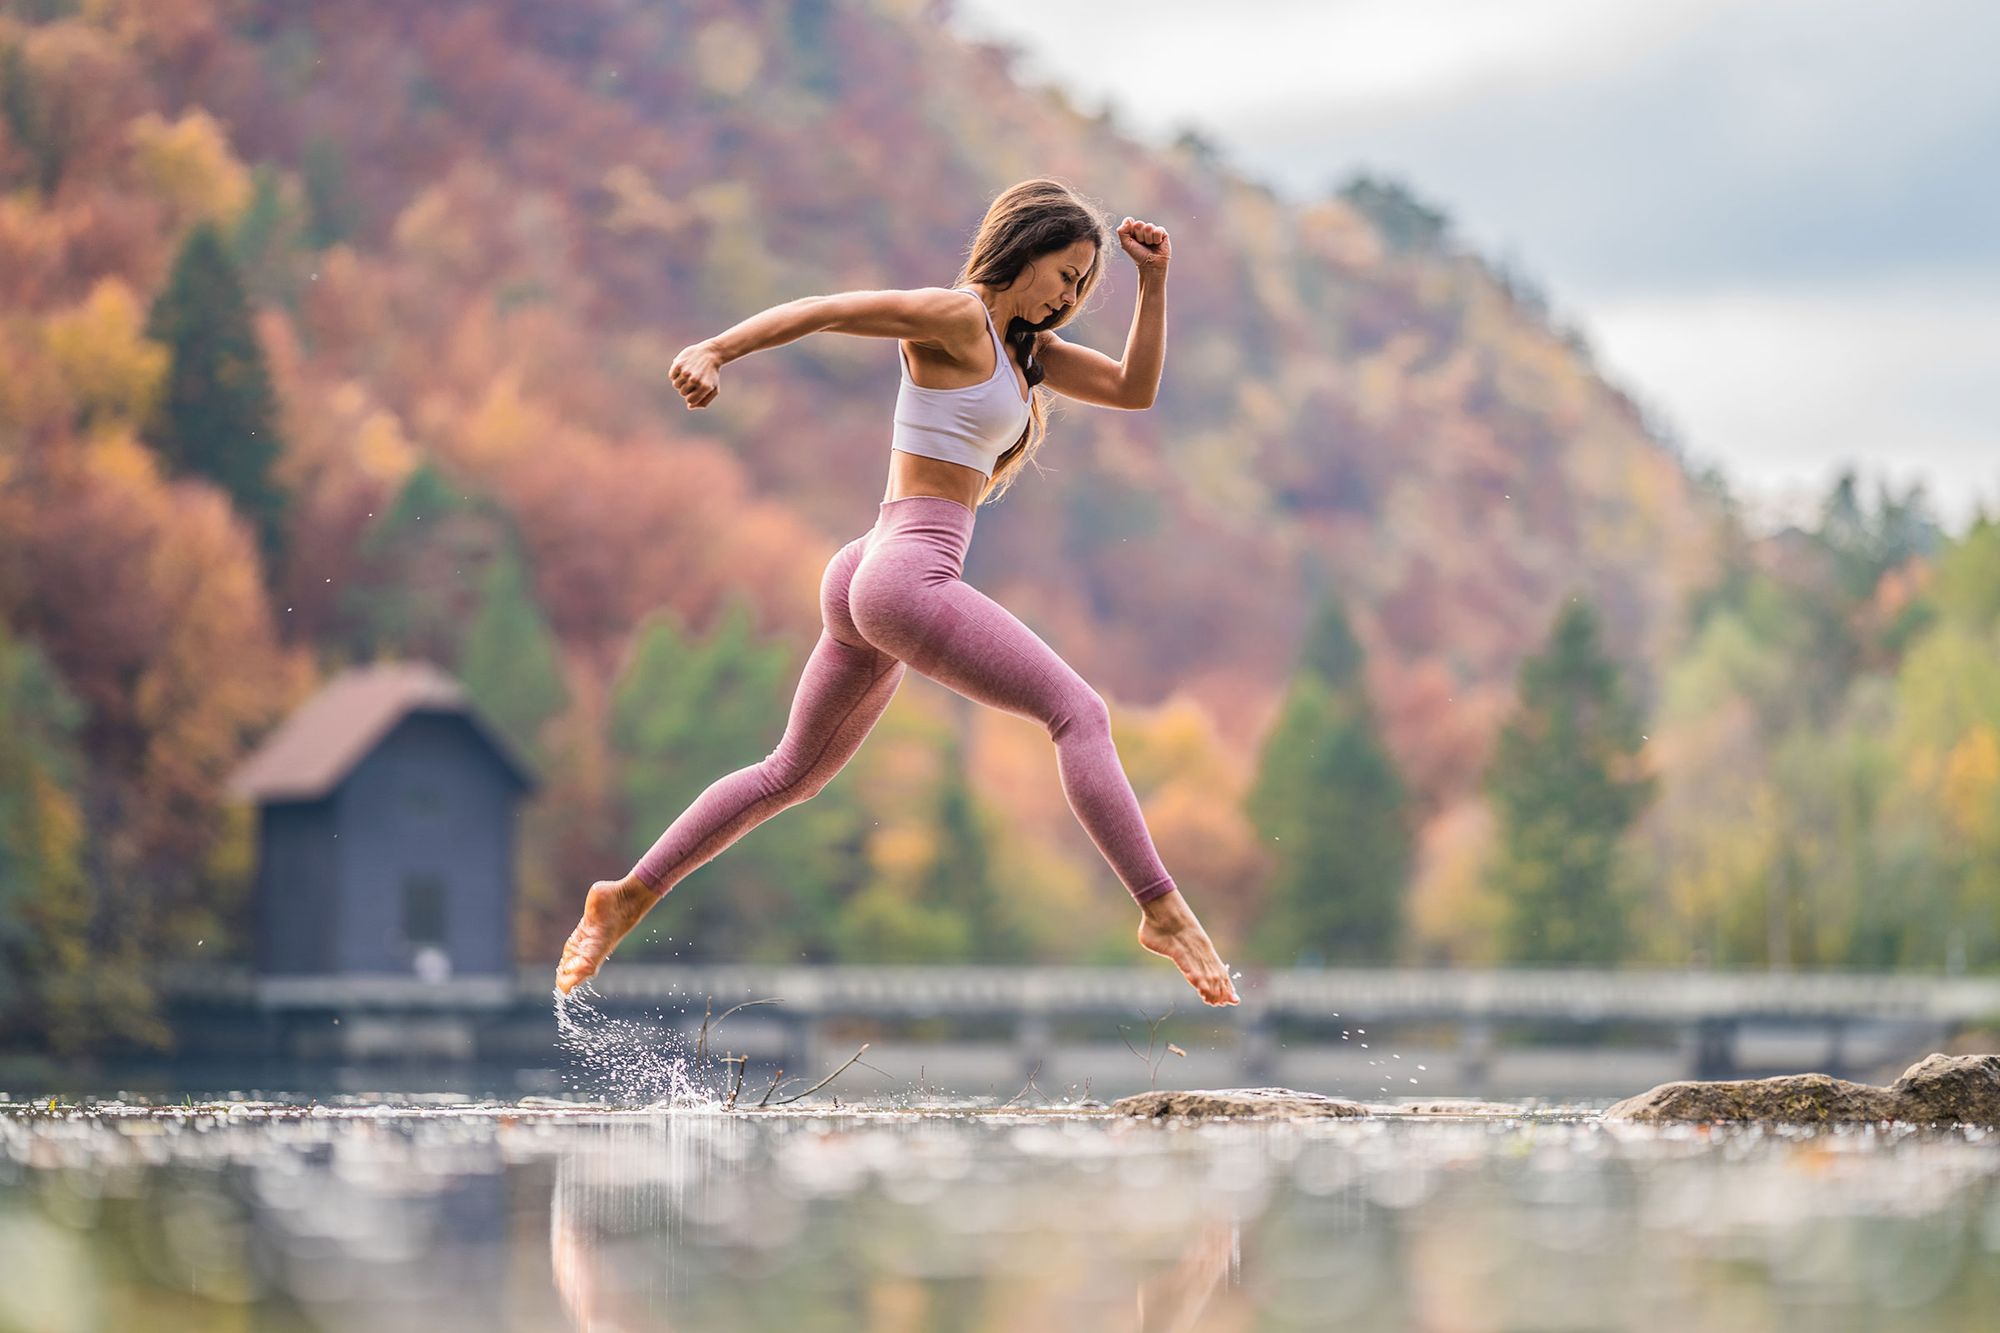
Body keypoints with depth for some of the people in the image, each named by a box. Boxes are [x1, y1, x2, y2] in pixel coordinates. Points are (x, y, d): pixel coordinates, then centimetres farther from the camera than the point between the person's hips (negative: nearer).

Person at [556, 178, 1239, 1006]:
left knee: (792, 774, 20)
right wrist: (714, 350, -29)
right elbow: (819, 311, -15)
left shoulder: (1019, 347, 20)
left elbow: (1134, 389, 20)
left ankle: (628, 898, 24)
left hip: (865, 581, 11)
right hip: (912, 573, -11)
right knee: (1078, 713, -9)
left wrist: (1154, 283, 10)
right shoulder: (955, 317, -7)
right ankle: (1162, 911, -13)